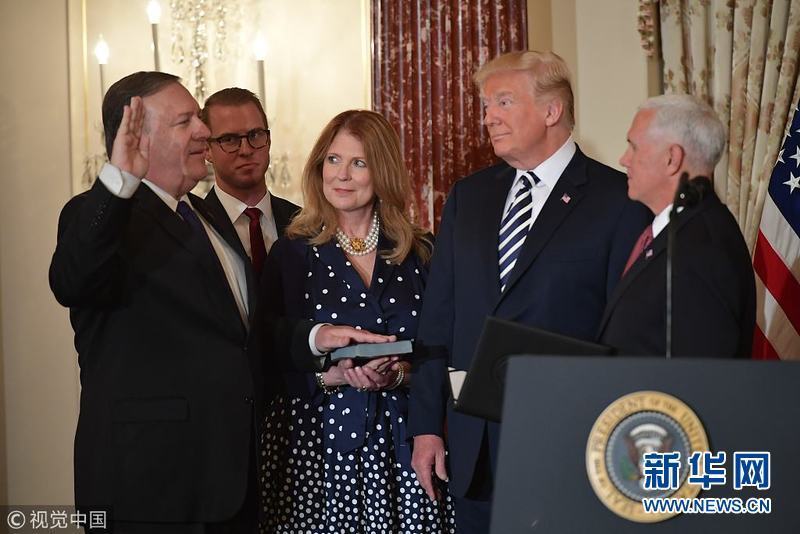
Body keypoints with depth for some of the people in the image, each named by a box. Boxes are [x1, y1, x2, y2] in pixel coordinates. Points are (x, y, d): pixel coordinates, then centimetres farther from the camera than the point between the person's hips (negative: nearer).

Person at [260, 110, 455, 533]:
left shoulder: (419, 254, 6)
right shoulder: (291, 254, 2)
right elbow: (269, 359, 0)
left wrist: (399, 372, -13)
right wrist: (328, 375, -16)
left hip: (402, 443, 1)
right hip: (315, 442, -1)